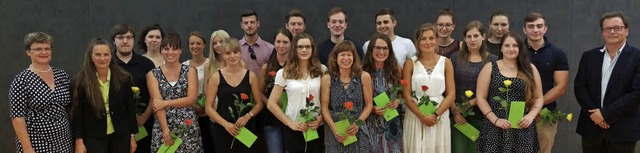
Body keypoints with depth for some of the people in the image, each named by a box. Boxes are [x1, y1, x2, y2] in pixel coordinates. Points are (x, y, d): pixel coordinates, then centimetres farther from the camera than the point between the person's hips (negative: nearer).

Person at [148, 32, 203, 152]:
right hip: (163, 126, 0)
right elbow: (157, 103, -7)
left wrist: (166, 103, -11)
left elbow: (191, 99, -6)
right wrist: (165, 129, -17)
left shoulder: (190, 71, 4)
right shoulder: (153, 74, 3)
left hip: (188, 127, 0)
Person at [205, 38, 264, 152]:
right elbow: (208, 108, -1)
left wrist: (247, 116, -11)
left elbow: (259, 104, 6)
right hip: (222, 130, -1)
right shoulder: (216, 77, -1)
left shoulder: (250, 76, 2)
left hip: (246, 128, 1)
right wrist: (225, 124, -13)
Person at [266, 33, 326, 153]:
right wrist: (290, 123, -7)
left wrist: (321, 118, -8)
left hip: (317, 127, 1)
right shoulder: (284, 73, -2)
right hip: (293, 129, -1)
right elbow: (271, 104, -2)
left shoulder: (322, 70, 2)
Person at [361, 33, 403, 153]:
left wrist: (398, 101, -7)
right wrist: (372, 108, -15)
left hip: (392, 122, 2)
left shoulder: (396, 69, 1)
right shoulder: (363, 71, -7)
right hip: (371, 123, -2)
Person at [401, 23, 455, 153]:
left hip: (439, 116, 1)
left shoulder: (446, 63, 3)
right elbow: (406, 95, -3)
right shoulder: (410, 63, 1)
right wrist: (422, 116, -13)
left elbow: (451, 95, 0)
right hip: (415, 116, -1)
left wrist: (436, 115, -13)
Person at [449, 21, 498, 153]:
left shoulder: (492, 60, 3)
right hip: (458, 115, 1)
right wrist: (454, 111, -7)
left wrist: (471, 103, -11)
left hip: (481, 116, 0)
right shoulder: (455, 58, 6)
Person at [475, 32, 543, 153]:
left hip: (523, 128, 2)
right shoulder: (490, 68, 3)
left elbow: (538, 98, 11)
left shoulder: (530, 69, 9)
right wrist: (495, 120, -10)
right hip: (496, 128, -1)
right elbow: (480, 98, -1)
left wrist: (531, 116, -7)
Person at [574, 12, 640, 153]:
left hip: (622, 130, -3)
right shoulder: (589, 56, 7)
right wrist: (594, 112, -11)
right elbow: (579, 87, 3)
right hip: (591, 126, 3)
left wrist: (606, 114, -14)